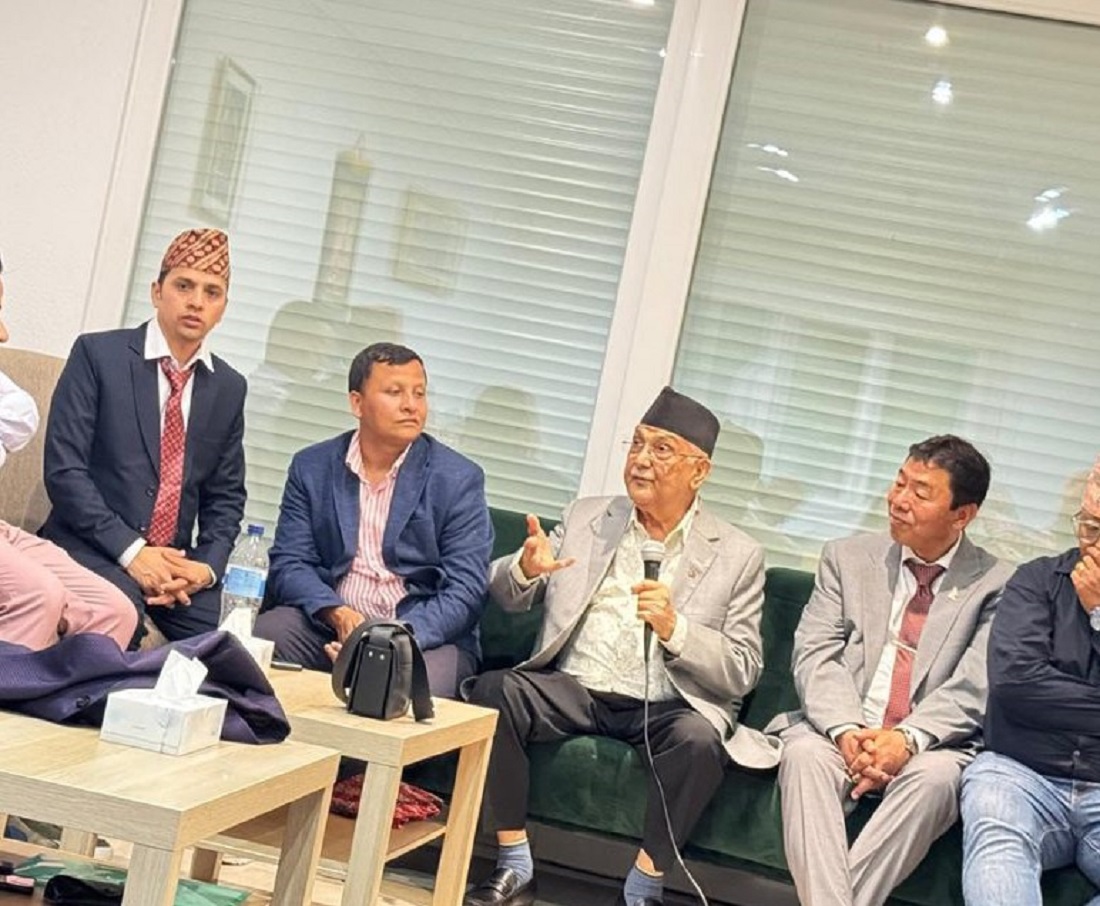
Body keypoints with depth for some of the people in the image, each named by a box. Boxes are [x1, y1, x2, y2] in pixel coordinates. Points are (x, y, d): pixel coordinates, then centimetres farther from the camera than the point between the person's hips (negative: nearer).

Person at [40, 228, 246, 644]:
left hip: (176, 563, 4)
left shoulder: (229, 387, 13)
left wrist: (207, 566, -5)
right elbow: (63, 469, -9)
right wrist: (129, 550, -17)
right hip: (93, 548, -4)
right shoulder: (97, 354, -2)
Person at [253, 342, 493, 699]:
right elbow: (289, 563, 3)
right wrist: (337, 614, -18)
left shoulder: (459, 480, -2)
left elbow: (465, 592, -7)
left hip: (425, 633, -3)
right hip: (327, 623, 3)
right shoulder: (312, 468, 7)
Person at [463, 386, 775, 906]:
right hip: (573, 689, 3)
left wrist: (675, 628, -18)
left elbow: (742, 673, 0)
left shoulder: (737, 556, 5)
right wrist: (526, 569, -14)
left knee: (700, 738, -34)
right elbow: (505, 595, 11)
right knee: (493, 690, -25)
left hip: (665, 707, -2)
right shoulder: (586, 518, 13)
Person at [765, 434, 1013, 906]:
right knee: (804, 754, -31)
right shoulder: (847, 557, 12)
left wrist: (907, 738, -22)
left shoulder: (996, 585, 5)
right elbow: (815, 656, 2)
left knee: (935, 776, -34)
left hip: (930, 746, -1)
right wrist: (846, 730, -17)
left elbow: (973, 689, -5)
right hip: (840, 730, 2)